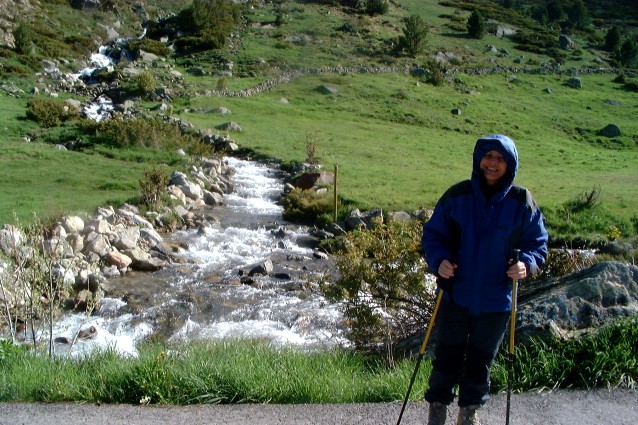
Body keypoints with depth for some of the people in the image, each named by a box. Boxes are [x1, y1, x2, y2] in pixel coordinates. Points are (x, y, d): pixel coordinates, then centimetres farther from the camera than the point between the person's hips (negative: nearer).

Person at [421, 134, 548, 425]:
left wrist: (527, 263, -18)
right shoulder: (457, 196, -7)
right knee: (447, 356, 12)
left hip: (496, 300, 1)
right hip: (455, 294, 0)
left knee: (481, 360, 16)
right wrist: (439, 259, -19)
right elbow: (432, 233, 0)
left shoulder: (522, 202, -6)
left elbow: (537, 242, 3)